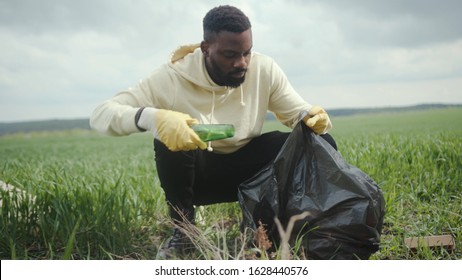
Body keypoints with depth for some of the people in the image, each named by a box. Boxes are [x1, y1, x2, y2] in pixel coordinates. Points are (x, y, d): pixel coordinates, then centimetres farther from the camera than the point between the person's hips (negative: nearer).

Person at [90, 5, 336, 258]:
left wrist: (314, 119, -32)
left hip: (247, 169, 3)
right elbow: (100, 115, -27)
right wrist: (152, 117, -48)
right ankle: (183, 230, -10)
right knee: (168, 142, -36)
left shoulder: (264, 69, -14)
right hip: (196, 174, -2)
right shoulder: (172, 78, -22)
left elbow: (298, 113, -6)